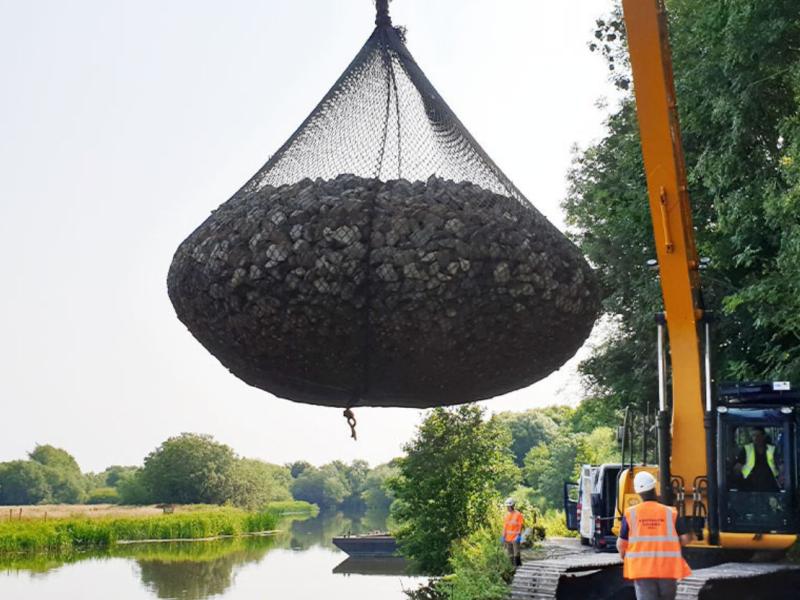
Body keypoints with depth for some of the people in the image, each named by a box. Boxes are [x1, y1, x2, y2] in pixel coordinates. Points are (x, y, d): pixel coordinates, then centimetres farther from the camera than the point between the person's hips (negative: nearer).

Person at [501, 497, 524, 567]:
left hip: (515, 537, -6)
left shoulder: (518, 514, -6)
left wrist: (519, 536, -16)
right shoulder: (507, 515, 12)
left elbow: (521, 526, -8)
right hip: (508, 538, 6)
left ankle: (518, 566, -5)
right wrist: (503, 537, 11)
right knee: (510, 554, 8)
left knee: (516, 553, -9)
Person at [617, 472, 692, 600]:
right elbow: (685, 539, -1)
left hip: (642, 569, -1)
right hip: (668, 569, 1)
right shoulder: (671, 513, -1)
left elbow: (621, 543, 0)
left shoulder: (630, 514, -3)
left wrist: (624, 557, 21)